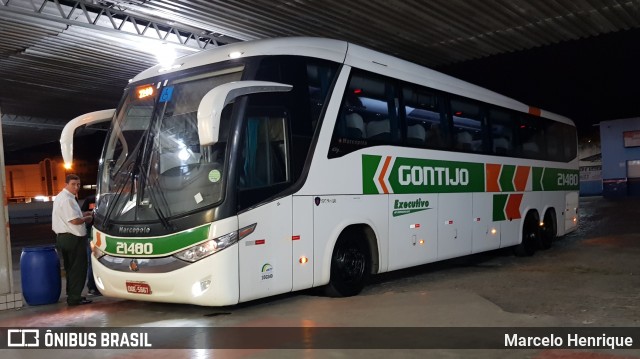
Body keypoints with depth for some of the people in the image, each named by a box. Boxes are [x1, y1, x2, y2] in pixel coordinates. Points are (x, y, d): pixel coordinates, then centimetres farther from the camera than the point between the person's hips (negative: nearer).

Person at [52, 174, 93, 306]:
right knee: (78, 268, -4)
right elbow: (75, 221, -23)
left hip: (63, 237, 11)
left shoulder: (61, 197, 15)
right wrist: (87, 218, -5)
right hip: (73, 238, -11)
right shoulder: (67, 199, -19)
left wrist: (83, 214, 14)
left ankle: (72, 295, 25)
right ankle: (74, 298, -1)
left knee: (71, 268, 17)